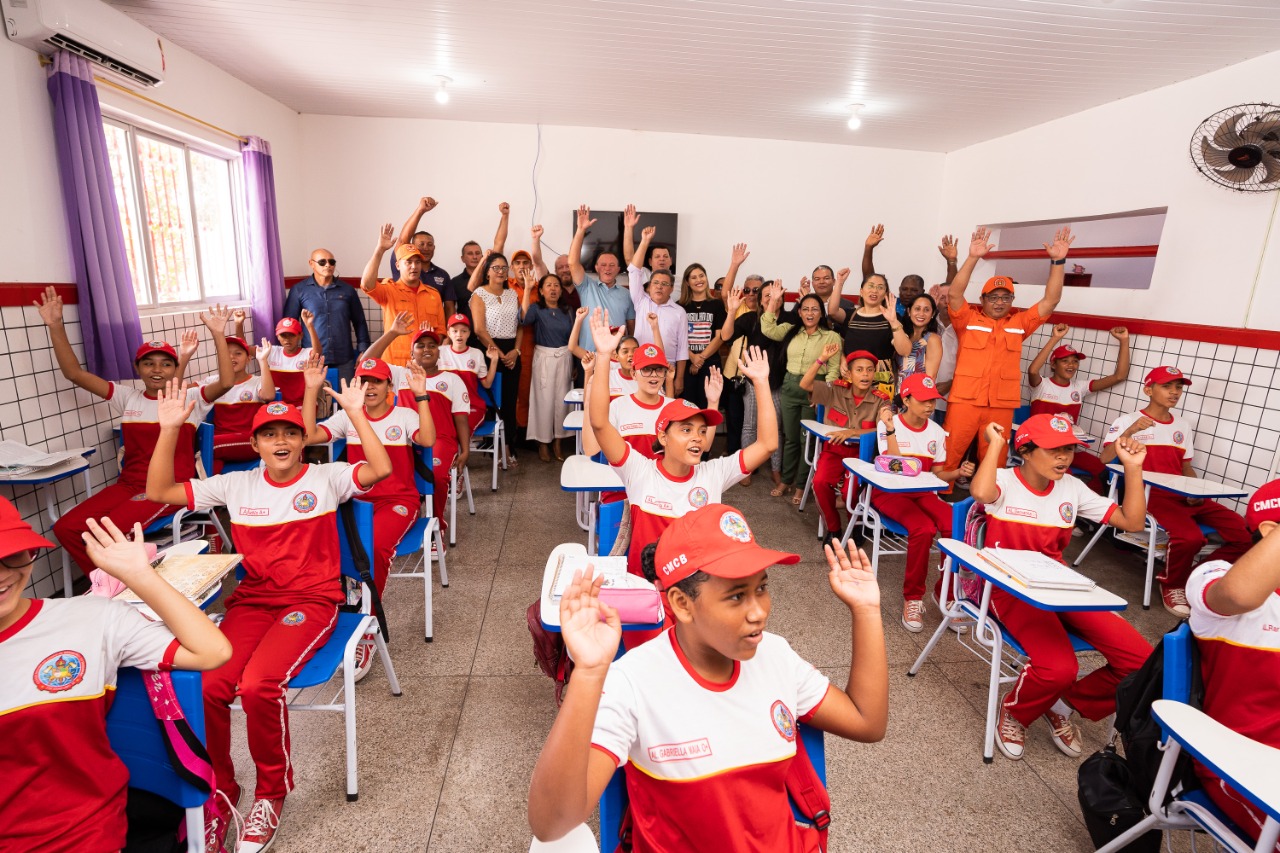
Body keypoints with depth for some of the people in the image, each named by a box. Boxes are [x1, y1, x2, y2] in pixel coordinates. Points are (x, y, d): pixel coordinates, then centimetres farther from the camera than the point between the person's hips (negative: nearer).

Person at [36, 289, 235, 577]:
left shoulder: (190, 399, 0)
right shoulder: (127, 398, 12)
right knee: (67, 527, -11)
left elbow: (226, 382, -19)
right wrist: (56, 327, -1)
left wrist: (218, 335, -24)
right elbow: (74, 373, 8)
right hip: (129, 484, 5)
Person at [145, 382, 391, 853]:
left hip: (312, 601, -3)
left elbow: (381, 469, -19)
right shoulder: (235, 485, 11)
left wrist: (355, 413, -23)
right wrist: (169, 429, -2)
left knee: (258, 685, -27)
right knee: (206, 685, -23)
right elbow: (158, 491, 8)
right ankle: (218, 791, 6)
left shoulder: (326, 478, -1)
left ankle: (271, 794, 1)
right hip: (251, 601, 4)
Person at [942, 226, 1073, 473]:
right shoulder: (969, 320, 4)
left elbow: (1051, 300, 9)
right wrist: (973, 258, -18)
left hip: (1002, 405, 3)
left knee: (994, 463, 10)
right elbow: (954, 294, -10)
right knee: (948, 457, -1)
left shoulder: (1019, 323, 14)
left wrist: (1058, 261, 0)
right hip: (964, 401, -3)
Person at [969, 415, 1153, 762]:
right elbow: (980, 492, -34)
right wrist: (995, 444, -20)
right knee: (1058, 667, -30)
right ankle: (1014, 712, 6)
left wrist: (1133, 468, 2)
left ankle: (1066, 704, 15)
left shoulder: (1072, 488, 10)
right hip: (1011, 588, -6)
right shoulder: (1005, 480, -8)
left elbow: (1132, 521, 8)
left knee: (1141, 659, -12)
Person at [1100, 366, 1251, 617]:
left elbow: (1186, 467, 21)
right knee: (1190, 536, -32)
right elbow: (1105, 459, -12)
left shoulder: (1183, 426, 19)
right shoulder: (1128, 420, 0)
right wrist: (1130, 431, -25)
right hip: (1147, 492, -7)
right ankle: (1172, 585, -3)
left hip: (1181, 494, 7)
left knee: (1245, 533, -13)